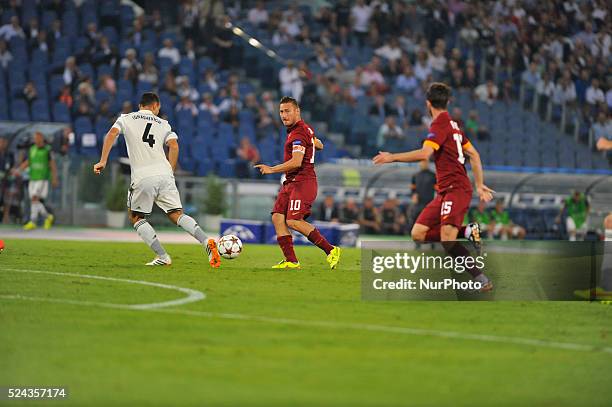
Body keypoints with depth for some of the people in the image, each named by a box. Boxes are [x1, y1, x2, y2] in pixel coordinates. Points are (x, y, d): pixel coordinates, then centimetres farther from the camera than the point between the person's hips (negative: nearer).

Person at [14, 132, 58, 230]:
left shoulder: (48, 150, -5)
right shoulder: (32, 149, 11)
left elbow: (53, 165, -1)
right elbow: (27, 162, 18)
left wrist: (54, 179, 0)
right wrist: (19, 170, 3)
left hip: (43, 179, -6)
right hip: (32, 179, 6)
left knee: (35, 199, -16)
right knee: (35, 202, 6)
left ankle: (33, 222, -15)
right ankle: (48, 217, 25)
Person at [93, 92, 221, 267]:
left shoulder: (126, 119, 14)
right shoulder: (163, 124, 18)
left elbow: (112, 134, -3)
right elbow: (174, 146, 4)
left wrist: (103, 161, -5)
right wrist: (170, 172, 12)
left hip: (142, 176, -2)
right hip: (164, 173, 2)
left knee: (136, 217, 14)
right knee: (176, 215, 7)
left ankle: (162, 256, 2)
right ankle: (206, 241, -15)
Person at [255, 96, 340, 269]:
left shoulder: (298, 133, -14)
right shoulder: (306, 129, 18)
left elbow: (296, 162, -24)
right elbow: (319, 145, 35)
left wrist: (272, 169, -20)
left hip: (302, 182, -10)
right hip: (290, 182, 10)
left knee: (293, 221, -19)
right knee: (277, 218, -2)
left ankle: (331, 250, -11)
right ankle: (291, 261, -5)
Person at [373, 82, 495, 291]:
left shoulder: (440, 124, -11)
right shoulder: (452, 125, 18)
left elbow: (424, 154, -25)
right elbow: (474, 155, 23)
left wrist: (392, 157, -16)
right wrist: (479, 185, 25)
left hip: (456, 188, -9)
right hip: (445, 191, 9)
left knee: (447, 240, -21)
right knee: (418, 234, 3)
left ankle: (481, 279, -17)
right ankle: (467, 232, 2)